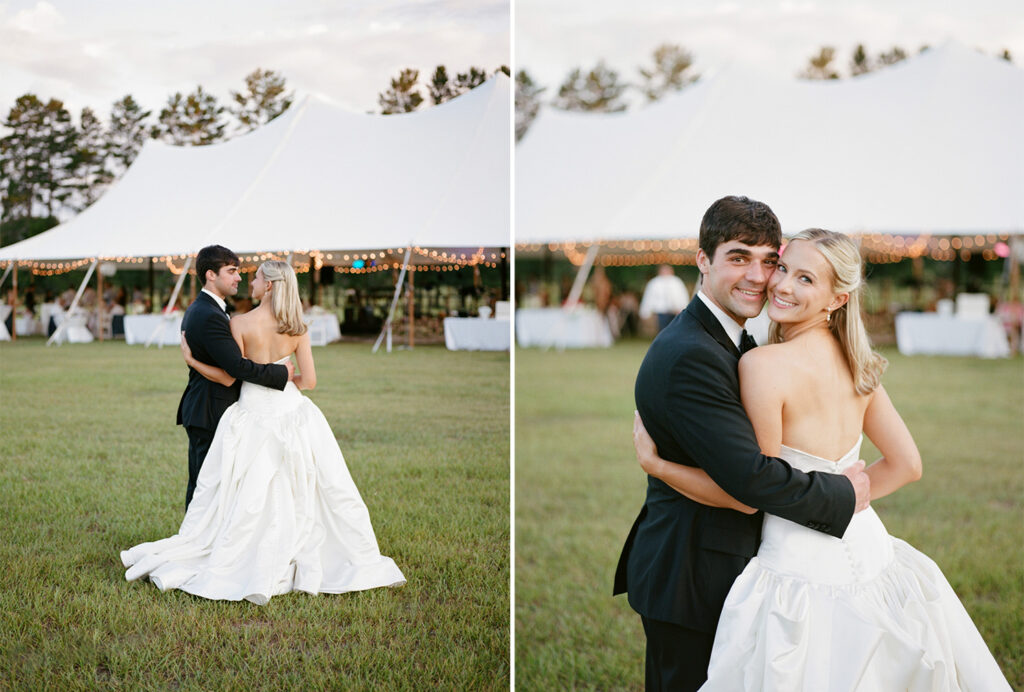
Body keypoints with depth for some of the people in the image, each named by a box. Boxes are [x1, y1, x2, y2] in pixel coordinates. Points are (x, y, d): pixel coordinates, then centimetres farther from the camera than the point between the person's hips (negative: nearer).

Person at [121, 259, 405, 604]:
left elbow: (229, 377, -8)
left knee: (249, 501, 2)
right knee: (304, 497, 10)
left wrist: (190, 359, 2)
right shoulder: (297, 328, -1)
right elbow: (309, 379, -2)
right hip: (292, 413, 3)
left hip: (254, 416, -3)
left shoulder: (241, 323, -12)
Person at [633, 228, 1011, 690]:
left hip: (803, 571, -7)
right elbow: (906, 465, 9)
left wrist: (654, 464, -8)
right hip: (867, 551, 7)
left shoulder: (763, 364, -18)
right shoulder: (856, 363, 4)